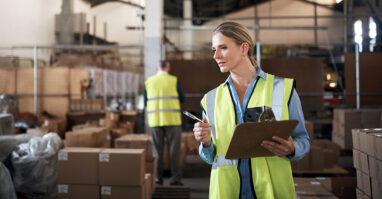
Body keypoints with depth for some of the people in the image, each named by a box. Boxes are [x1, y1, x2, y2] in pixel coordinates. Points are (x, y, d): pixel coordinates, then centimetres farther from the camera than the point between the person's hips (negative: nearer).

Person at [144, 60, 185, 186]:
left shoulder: (149, 82, 7)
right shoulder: (174, 80, 0)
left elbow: (146, 102, 12)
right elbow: (181, 99, 5)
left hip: (155, 119, 2)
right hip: (172, 119, -2)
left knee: (157, 150, 8)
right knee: (173, 149, 2)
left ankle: (158, 178, 6)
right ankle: (175, 178, -1)